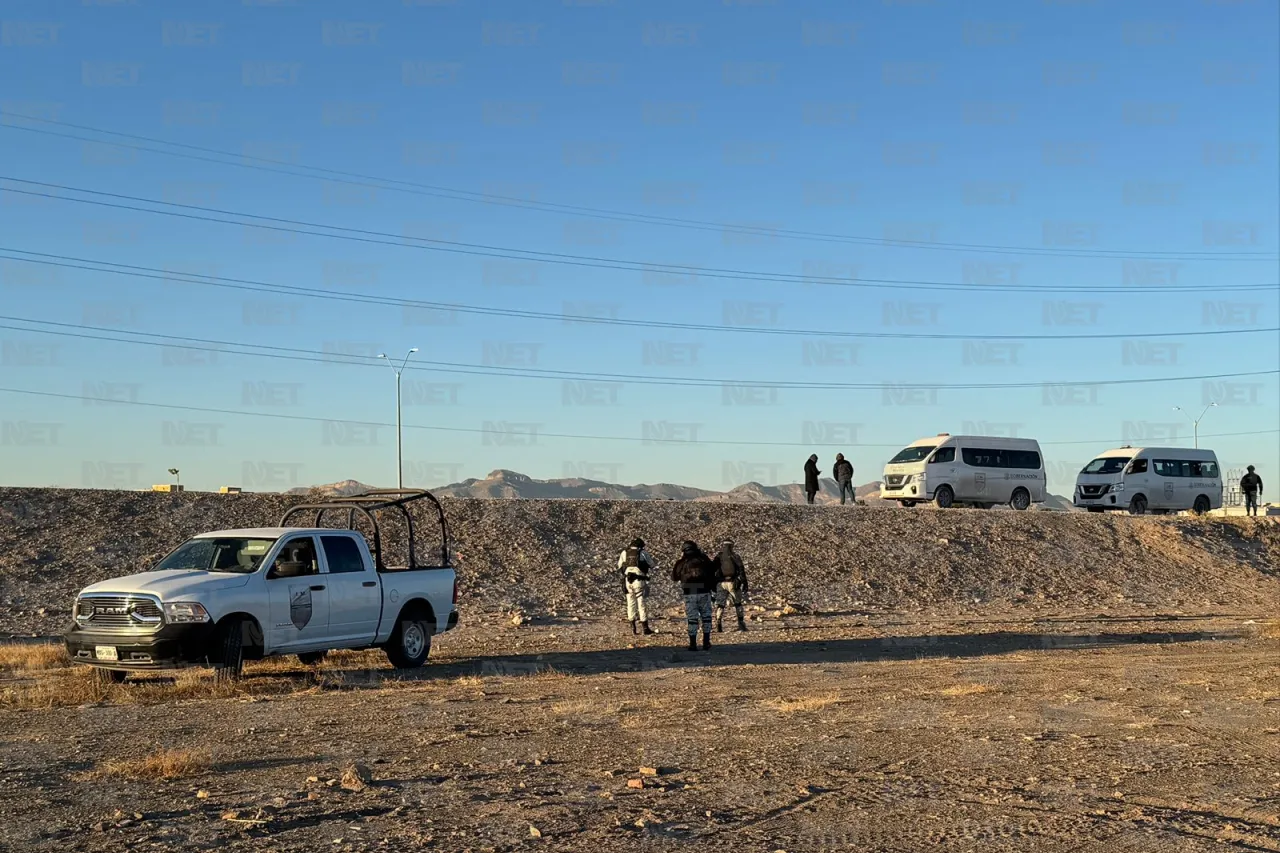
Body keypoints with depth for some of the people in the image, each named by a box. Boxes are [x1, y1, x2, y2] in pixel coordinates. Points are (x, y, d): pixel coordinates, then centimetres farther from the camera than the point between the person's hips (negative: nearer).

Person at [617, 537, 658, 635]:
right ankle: (645, 628, 5)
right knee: (642, 604, 4)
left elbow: (619, 565, 17)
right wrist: (655, 562, 29)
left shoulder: (624, 553, 5)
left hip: (627, 581, 3)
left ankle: (634, 628, 12)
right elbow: (652, 565, 7)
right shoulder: (643, 553, -3)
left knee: (631, 603, 11)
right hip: (639, 582, -3)